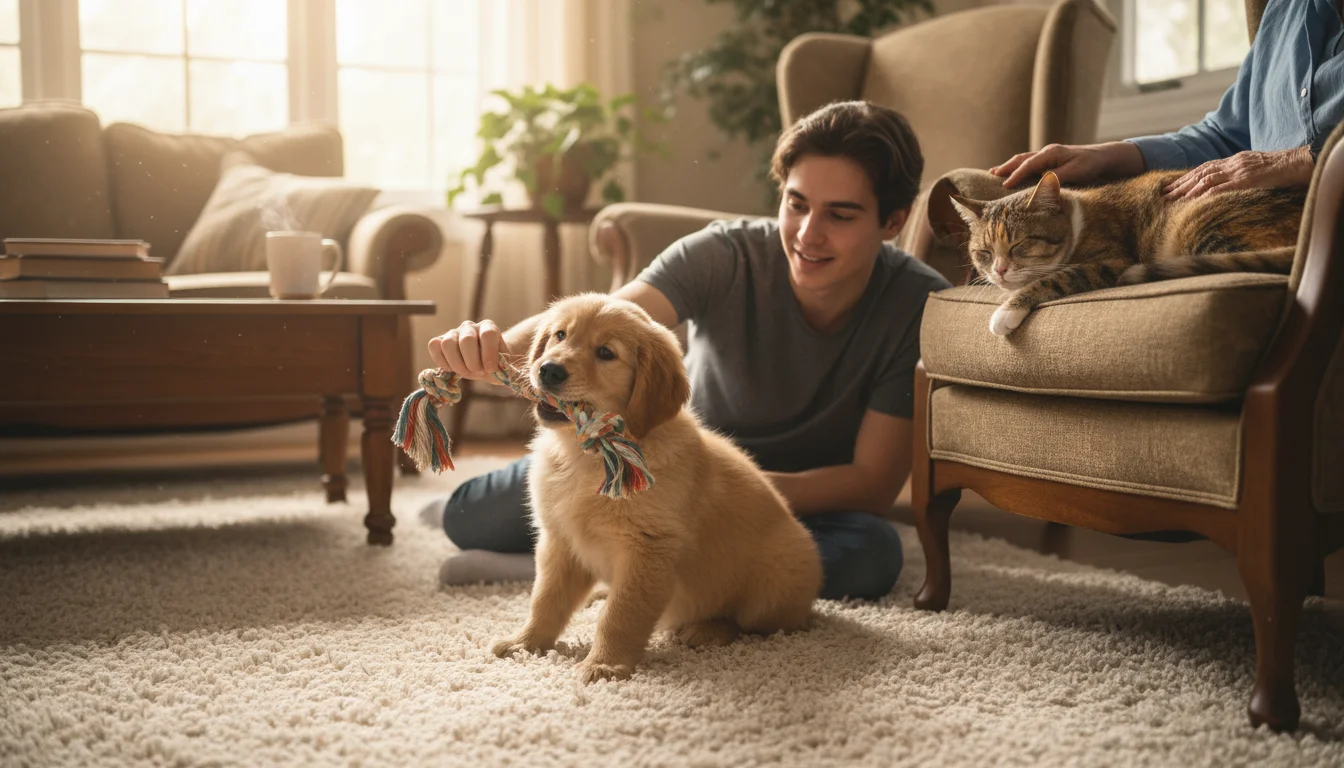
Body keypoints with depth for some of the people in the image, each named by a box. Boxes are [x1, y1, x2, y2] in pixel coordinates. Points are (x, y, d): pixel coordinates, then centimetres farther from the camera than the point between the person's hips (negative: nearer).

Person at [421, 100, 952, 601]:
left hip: (802, 501, 1)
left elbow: (874, 483, -23)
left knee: (874, 554, -36)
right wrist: (498, 347, -59)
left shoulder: (922, 306, -22)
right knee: (470, 521, -19)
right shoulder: (725, 256, -22)